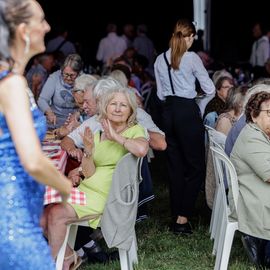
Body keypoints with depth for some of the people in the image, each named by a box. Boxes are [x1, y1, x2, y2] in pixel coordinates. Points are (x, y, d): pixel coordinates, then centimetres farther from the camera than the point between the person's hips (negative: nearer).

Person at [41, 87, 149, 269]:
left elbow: (142, 149, -29)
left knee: (57, 214, -21)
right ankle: (67, 255, 8)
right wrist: (88, 151, -13)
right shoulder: (98, 134, 13)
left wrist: (116, 137, -15)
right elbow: (89, 173, 6)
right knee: (44, 212, -14)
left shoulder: (135, 130, -3)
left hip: (107, 195, -6)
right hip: (86, 188, 6)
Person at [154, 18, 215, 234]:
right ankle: (183, 217, -5)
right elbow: (210, 89, -4)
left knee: (175, 166, 13)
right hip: (188, 111, -6)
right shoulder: (192, 58, -9)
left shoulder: (160, 60, 7)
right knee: (196, 167, 2)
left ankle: (177, 217, 16)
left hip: (169, 112, 6)